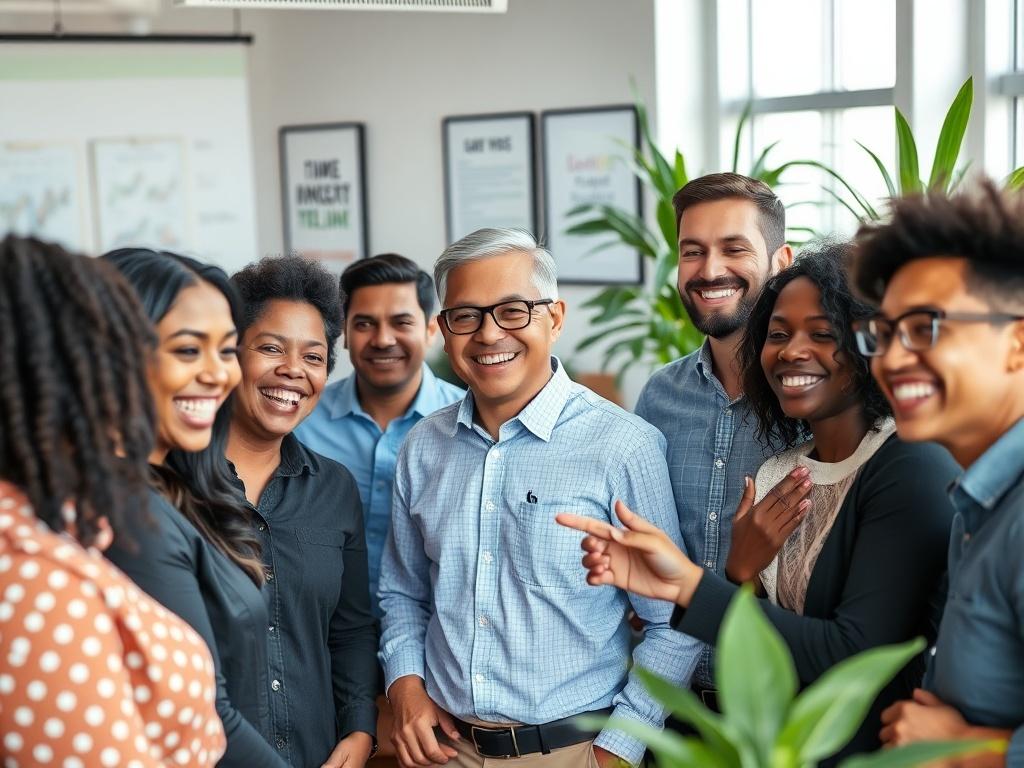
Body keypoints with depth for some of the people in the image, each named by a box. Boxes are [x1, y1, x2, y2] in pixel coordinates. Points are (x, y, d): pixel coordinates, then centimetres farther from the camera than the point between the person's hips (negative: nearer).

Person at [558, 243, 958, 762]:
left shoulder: (912, 468, -18)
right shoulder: (776, 475, 1)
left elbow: (856, 657, -25)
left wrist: (688, 583, -25)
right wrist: (740, 574, -15)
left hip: (878, 747, -6)